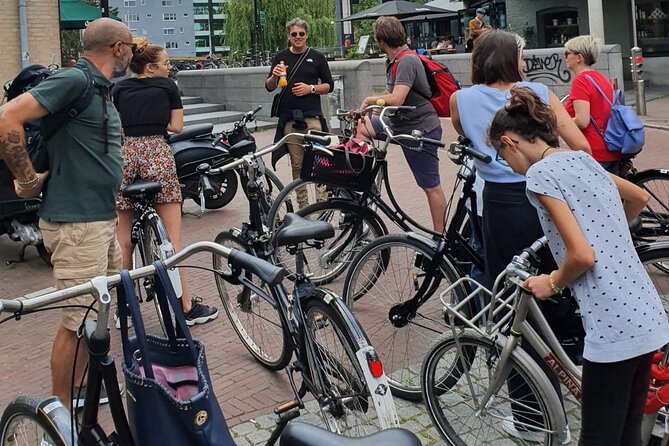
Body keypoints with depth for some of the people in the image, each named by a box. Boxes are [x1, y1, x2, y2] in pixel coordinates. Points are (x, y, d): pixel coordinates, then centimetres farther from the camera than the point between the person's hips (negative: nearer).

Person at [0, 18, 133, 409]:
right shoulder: (74, 80, -15)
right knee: (79, 318, -4)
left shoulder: (102, 89, 15)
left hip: (103, 217, 10)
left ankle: (79, 390, 33)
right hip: (77, 222, -10)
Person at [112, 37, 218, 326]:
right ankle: (186, 307, 5)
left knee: (124, 238, 11)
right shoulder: (167, 86, 7)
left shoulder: (119, 90, 15)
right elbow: (176, 127, 5)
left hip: (126, 155, 3)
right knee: (171, 236, 1)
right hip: (157, 154, -3)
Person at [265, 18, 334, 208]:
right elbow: (269, 87, 13)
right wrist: (274, 76, -9)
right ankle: (303, 204, 8)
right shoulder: (281, 57, 11)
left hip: (312, 116, -2)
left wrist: (310, 88, -8)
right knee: (297, 164, 3)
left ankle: (323, 201, -6)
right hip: (288, 119, 2)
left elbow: (329, 86, 9)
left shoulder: (317, 57, 8)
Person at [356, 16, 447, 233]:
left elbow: (396, 99, -30)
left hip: (420, 130, -10)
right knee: (361, 127, 10)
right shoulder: (392, 61, 9)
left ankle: (440, 237, 6)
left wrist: (369, 100, -14)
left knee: (431, 186, -2)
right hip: (401, 123, 10)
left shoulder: (407, 61, -21)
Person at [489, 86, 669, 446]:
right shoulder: (584, 160, 14)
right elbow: (640, 198, 32)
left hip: (614, 329, -8)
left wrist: (552, 284, 1)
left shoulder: (541, 173, -10)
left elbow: (582, 255, -17)